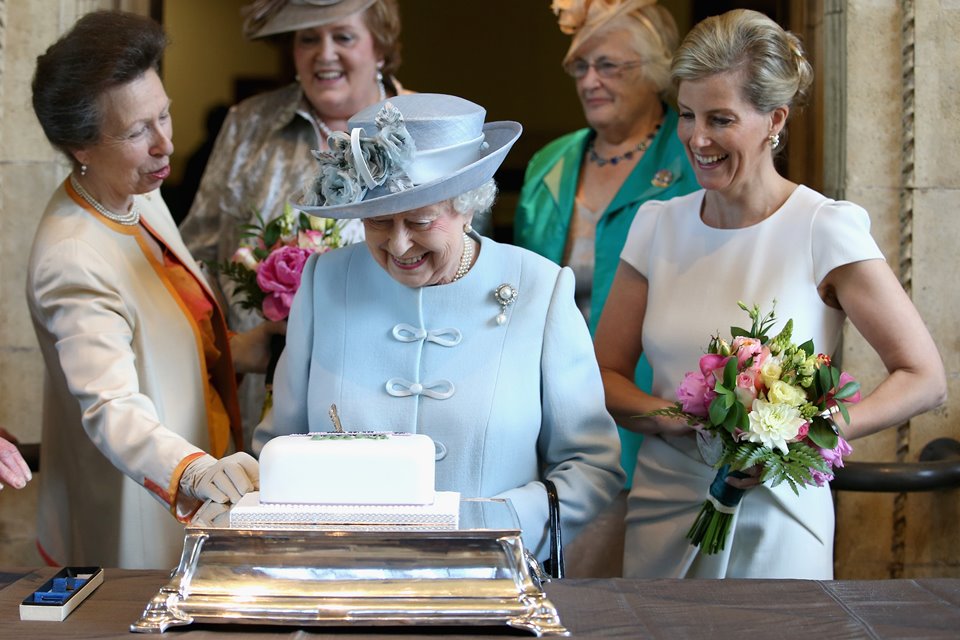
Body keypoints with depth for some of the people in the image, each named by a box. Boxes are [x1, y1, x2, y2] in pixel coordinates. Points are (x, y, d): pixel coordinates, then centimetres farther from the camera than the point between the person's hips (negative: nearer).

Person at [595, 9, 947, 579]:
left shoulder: (825, 230, -9)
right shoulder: (657, 226, 4)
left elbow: (925, 380, -9)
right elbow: (605, 373, 8)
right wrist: (668, 418, -13)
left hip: (773, 521, -3)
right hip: (662, 512, 4)